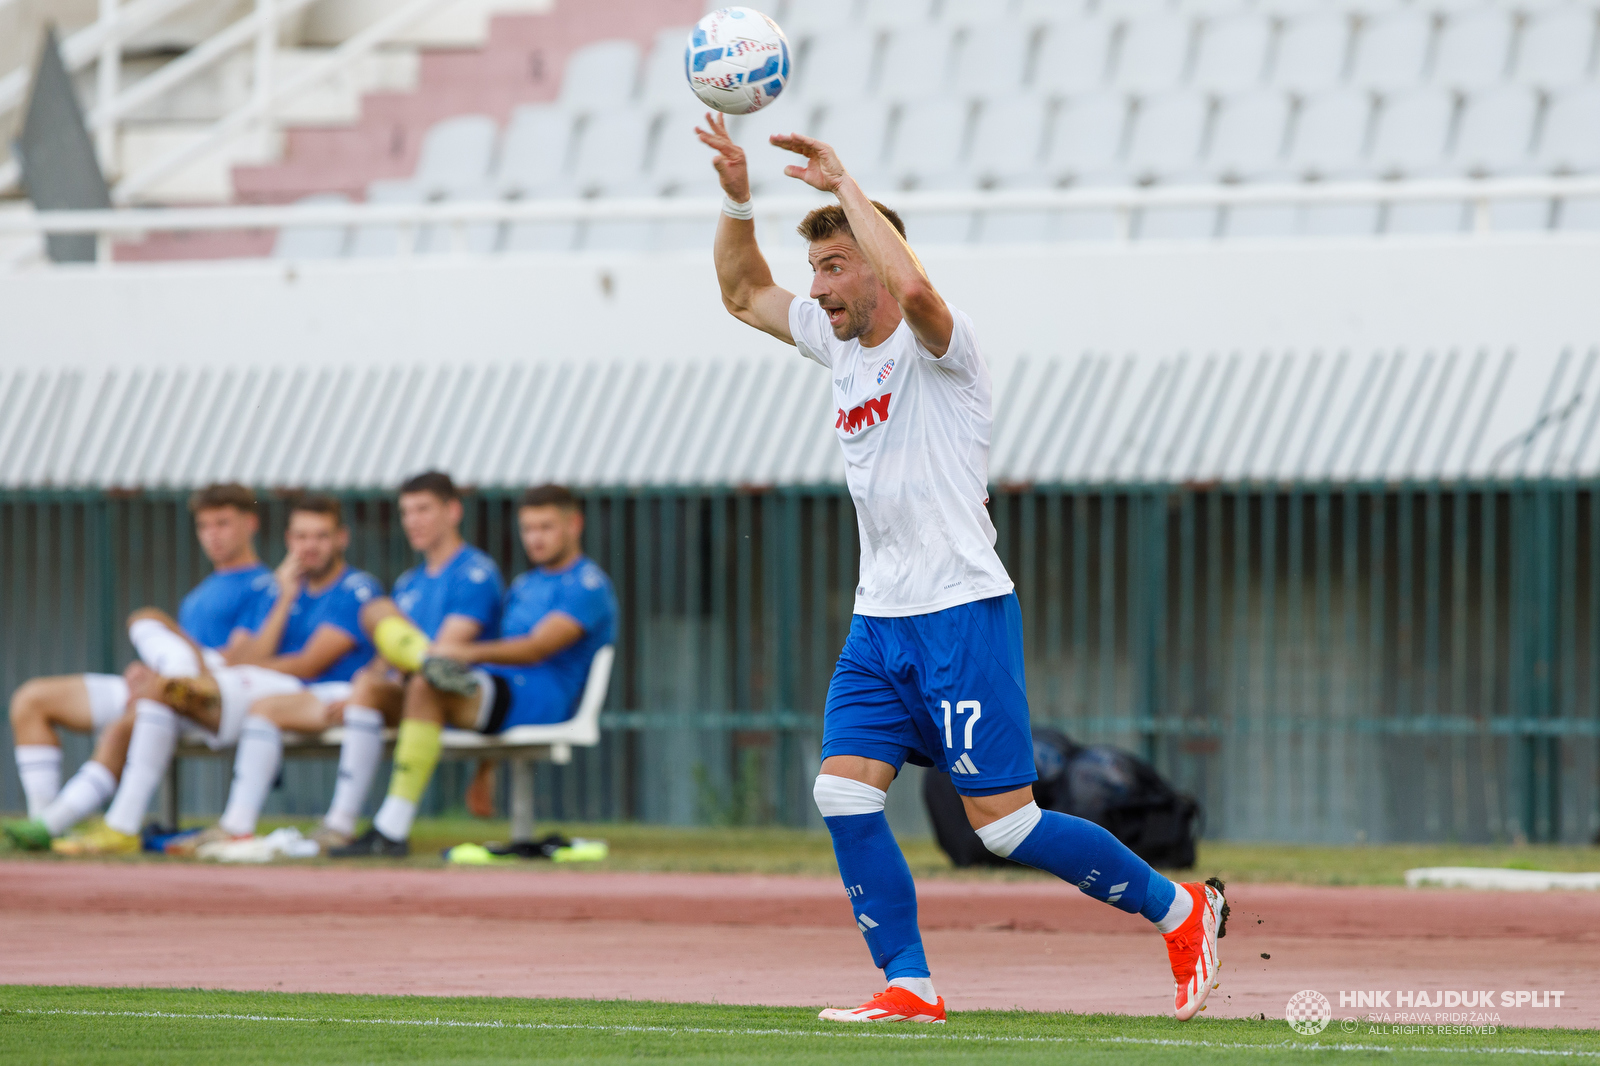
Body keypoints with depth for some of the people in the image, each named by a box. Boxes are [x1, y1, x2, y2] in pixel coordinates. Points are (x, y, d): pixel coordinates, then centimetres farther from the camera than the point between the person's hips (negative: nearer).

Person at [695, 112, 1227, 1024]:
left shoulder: (938, 343, -12)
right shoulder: (838, 341, 13)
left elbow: (910, 284, -35)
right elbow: (743, 293, 24)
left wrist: (845, 186, -26)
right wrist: (736, 196, 7)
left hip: (962, 614, -8)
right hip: (879, 622, 8)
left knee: (1006, 823, -8)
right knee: (844, 794, -7)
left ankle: (1180, 909, 9)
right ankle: (910, 986, -2)